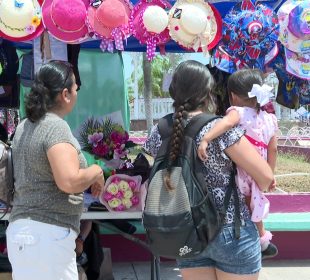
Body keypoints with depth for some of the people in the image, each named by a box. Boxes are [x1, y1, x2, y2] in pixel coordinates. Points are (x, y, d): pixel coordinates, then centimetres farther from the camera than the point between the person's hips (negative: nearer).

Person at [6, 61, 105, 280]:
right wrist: (96, 172, -10)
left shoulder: (24, 126, 11)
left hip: (21, 227, 9)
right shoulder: (56, 127, -16)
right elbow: (69, 182, -27)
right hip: (48, 234, -9)